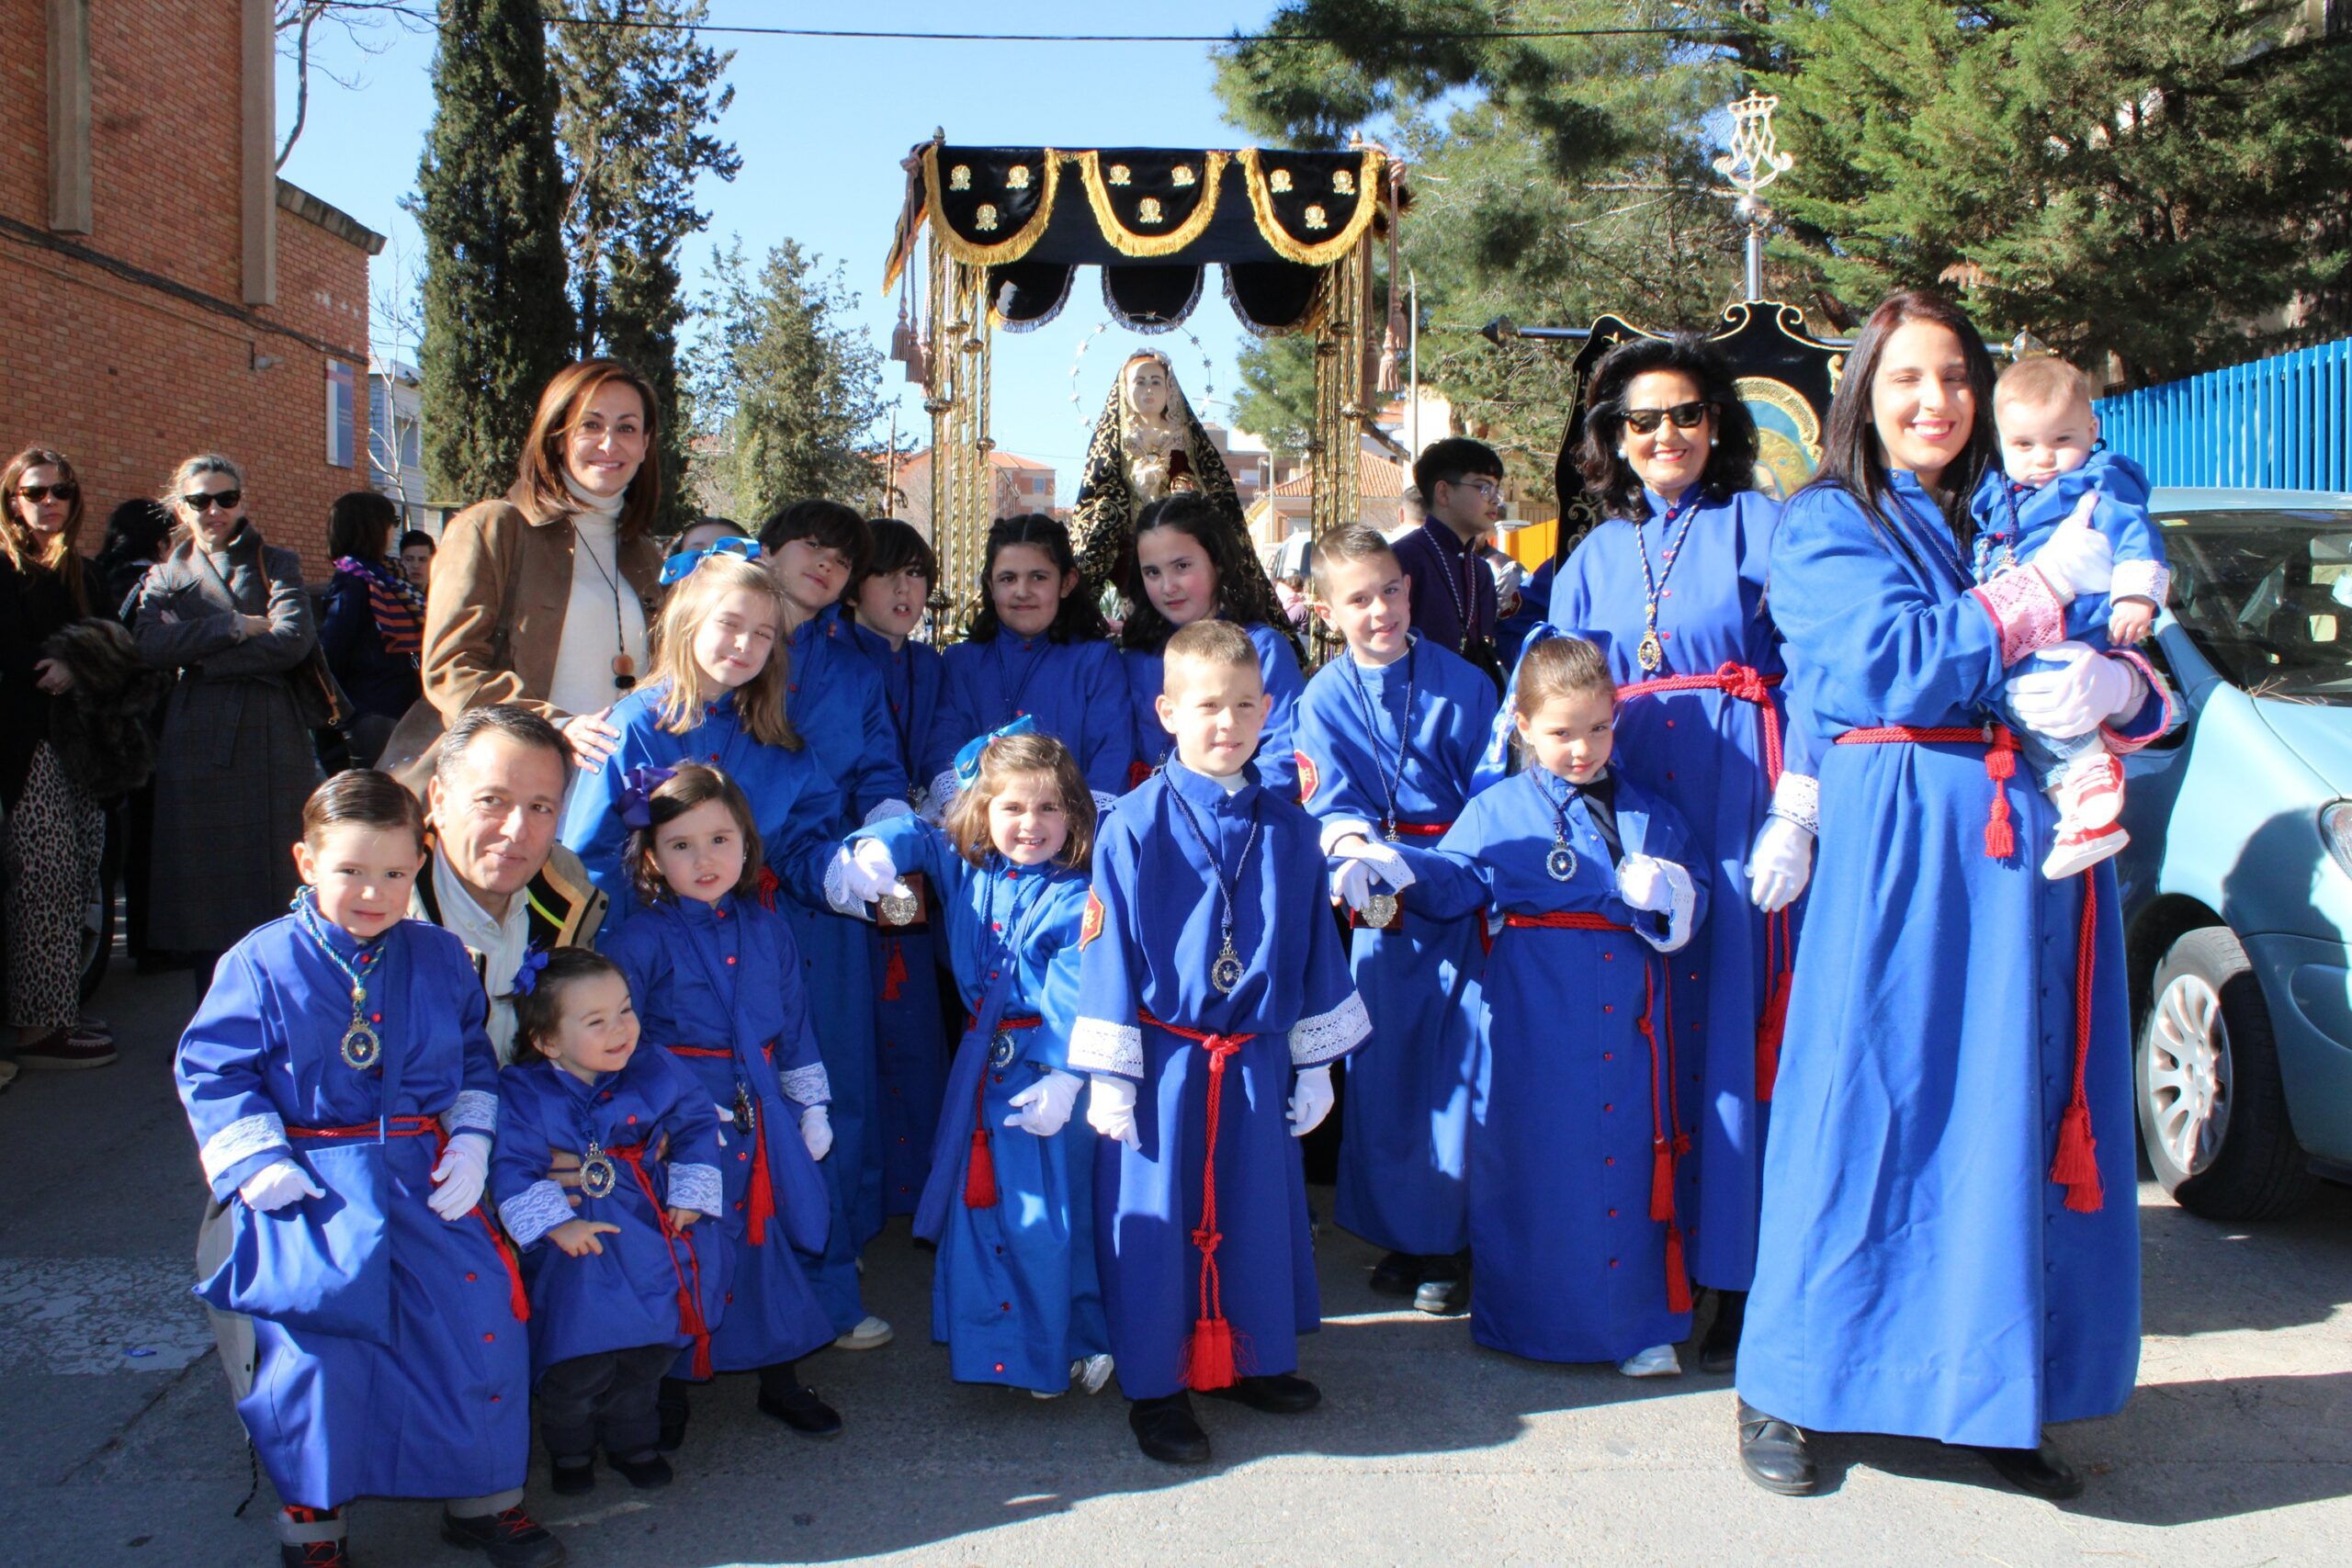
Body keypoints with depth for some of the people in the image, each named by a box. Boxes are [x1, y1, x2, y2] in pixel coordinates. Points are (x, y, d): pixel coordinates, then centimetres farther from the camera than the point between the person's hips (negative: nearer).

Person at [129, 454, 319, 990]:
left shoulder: (276, 565, 11)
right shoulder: (167, 575, 16)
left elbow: (293, 640, -8)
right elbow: (151, 645, -5)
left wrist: (201, 656, -7)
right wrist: (240, 626, -10)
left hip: (270, 740, -1)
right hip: (196, 742, 1)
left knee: (274, 877, -3)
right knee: (206, 885, 1)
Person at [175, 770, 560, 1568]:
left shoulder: (439, 957, 8)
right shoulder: (262, 963, -1)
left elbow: (474, 1057, 17)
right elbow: (209, 1070, 1)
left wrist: (470, 1143, 4)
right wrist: (258, 1164, -8)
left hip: (423, 1177, 2)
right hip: (313, 1185, -2)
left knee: (479, 1303, -9)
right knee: (319, 1312, -17)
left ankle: (481, 1495, 11)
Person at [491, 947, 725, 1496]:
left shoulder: (656, 1075, -2)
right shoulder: (521, 1092, -11)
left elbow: (696, 1127, 6)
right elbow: (512, 1168, -14)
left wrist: (689, 1195, -3)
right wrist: (556, 1224, -22)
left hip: (649, 1231, 3)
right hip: (576, 1250, -3)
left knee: (648, 1353, 12)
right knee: (578, 1355, -5)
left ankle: (632, 1441, 34)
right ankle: (570, 1449, 22)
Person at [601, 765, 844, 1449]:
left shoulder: (766, 929, 7)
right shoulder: (641, 939, -8)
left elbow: (794, 1025, 14)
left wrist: (811, 1108, 14)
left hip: (762, 1111, 5)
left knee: (773, 1233, 11)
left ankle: (781, 1379, 28)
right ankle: (668, 1393, 19)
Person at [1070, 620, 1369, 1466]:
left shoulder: (1287, 829, 2)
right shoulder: (1135, 827, -10)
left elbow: (1313, 948, 10)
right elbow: (1108, 948, -7)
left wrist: (1314, 1062, 11)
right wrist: (1109, 1076, -8)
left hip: (1256, 1065, 4)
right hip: (1164, 1065, -3)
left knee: (1258, 1210, 15)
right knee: (1156, 1219, 5)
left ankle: (1250, 1359, 34)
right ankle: (1156, 1386, 20)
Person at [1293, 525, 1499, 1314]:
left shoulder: (1461, 682, 1)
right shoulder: (1324, 700, 2)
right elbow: (1331, 808, -4)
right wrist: (1356, 849, -25)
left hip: (1463, 900, -1)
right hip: (1383, 907, 1)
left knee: (1463, 1060, -2)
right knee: (1386, 1064, 5)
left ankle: (1451, 1243, 10)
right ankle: (1403, 1232, 21)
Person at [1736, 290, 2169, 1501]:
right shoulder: (1823, 525, 5)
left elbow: (2151, 692, 14)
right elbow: (1899, 664, -12)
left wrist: (2115, 688, -9)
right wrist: (2047, 588, -6)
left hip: (2035, 846, 5)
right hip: (1898, 844, -5)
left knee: (2022, 1116, 5)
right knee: (1867, 1108, -3)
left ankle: (1999, 1396, 17)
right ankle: (1784, 1389, 10)